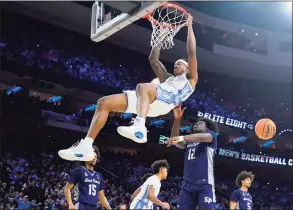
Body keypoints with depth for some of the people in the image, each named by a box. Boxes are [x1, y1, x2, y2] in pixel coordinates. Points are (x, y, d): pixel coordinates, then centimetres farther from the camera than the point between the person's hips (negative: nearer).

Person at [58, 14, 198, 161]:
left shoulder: (190, 78, 25)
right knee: (103, 103, -6)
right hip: (147, 100, 8)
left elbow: (191, 52, 14)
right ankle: (85, 146, -19)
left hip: (166, 98, -8)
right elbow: (153, 59, 43)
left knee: (142, 86, -41)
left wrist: (189, 25, 20)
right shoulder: (168, 78, 43)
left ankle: (139, 127, -60)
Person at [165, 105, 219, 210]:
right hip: (187, 185, 5)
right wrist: (177, 119, 0)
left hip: (205, 184, -5)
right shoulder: (189, 142, 26)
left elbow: (202, 137, -14)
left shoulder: (211, 135, 10)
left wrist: (181, 137, -31)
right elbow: (174, 140, 9)